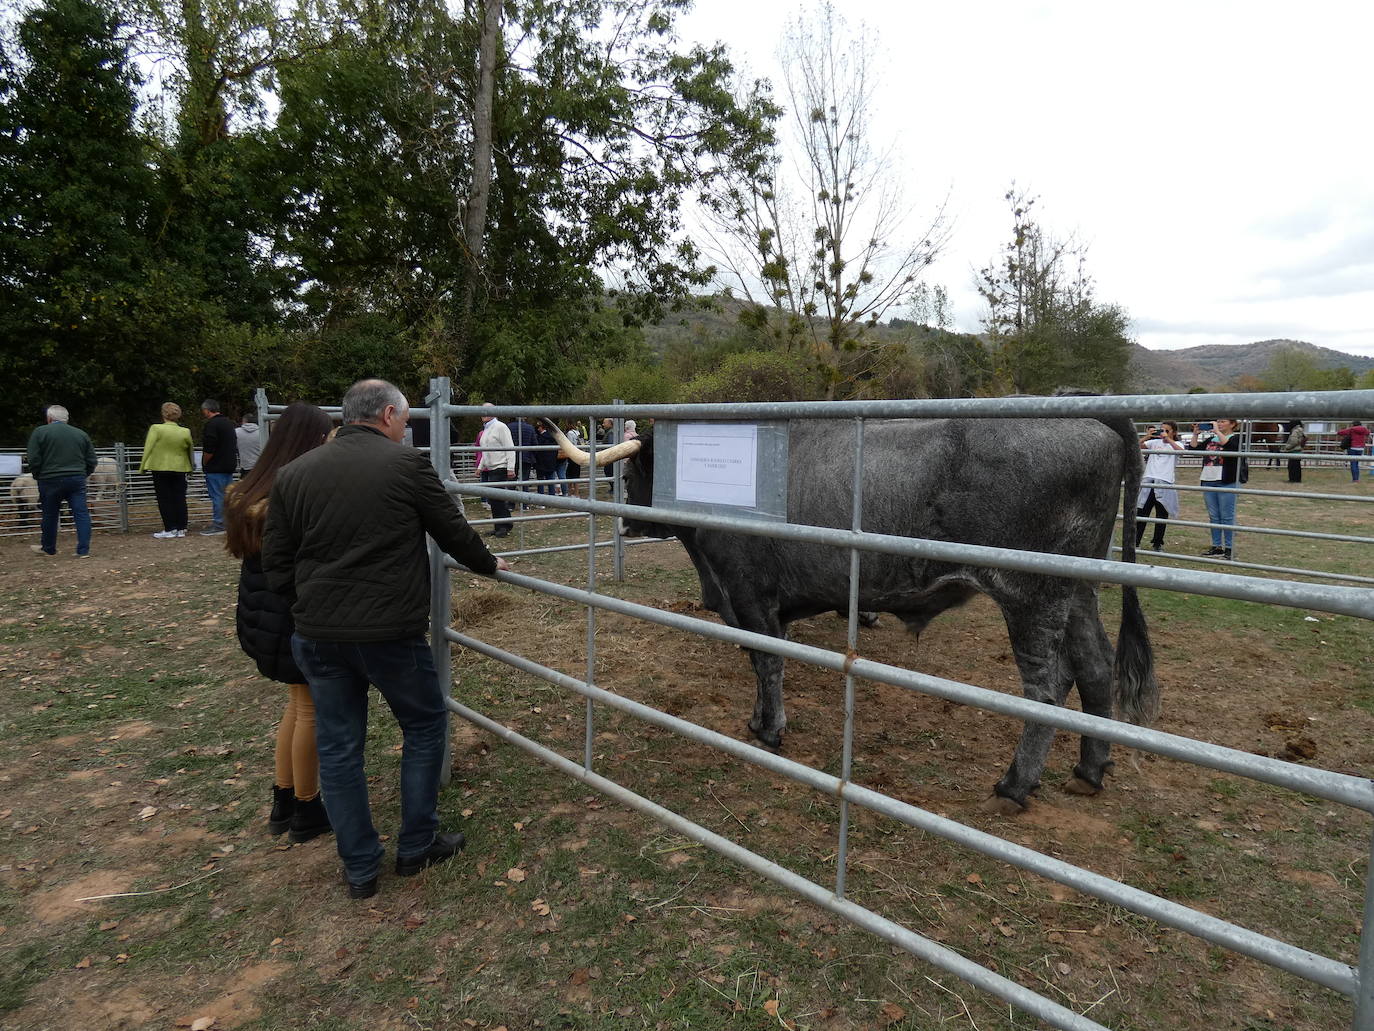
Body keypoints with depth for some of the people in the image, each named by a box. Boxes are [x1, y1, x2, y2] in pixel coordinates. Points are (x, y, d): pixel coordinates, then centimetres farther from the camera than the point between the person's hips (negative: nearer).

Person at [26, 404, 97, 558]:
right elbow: (92, 461, 11)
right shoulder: (81, 434, 11)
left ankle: (48, 548, 27)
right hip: (77, 480, 2)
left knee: (50, 515, 12)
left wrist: (37, 476, 8)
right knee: (81, 514, -1)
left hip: (50, 481, -2)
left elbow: (33, 460, -5)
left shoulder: (39, 432, 0)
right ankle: (84, 550, -7)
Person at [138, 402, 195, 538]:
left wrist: (143, 466, 0)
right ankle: (181, 529, 11)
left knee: (164, 499, 4)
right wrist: (191, 465, 24)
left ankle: (169, 530, 3)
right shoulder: (185, 432, -2)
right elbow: (190, 450, 9)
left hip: (160, 468, -3)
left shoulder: (156, 428, -11)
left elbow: (148, 448, -9)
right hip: (179, 469, 3)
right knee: (179, 499, 8)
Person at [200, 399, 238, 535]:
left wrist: (204, 463, -4)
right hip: (230, 465, 9)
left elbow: (209, 450, -19)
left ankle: (218, 525, -3)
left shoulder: (211, 424, -14)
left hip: (216, 467, -9)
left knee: (217, 496, -5)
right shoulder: (229, 422, 14)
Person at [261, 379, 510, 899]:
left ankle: (360, 868, 25)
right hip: (391, 631, -4)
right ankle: (416, 845, 26)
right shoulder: (406, 464, -8)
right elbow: (454, 531, 0)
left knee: (338, 747, 15)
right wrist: (488, 563, 18)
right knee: (424, 725, 17)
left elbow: (276, 564, 7)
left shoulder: (293, 473, 6)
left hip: (317, 635, 5)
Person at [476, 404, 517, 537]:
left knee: (497, 498, -12)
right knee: (493, 499, 8)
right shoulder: (486, 429, 19)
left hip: (500, 468, -9)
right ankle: (498, 527, 13)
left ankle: (505, 527, -5)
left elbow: (509, 448, -13)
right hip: (489, 469, 9)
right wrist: (480, 467, 23)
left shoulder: (500, 427, -8)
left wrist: (510, 468, -19)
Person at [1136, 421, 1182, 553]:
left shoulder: (1176, 444, 7)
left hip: (1165, 483, -2)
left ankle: (1157, 544, 17)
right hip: (1148, 481, 2)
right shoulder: (1154, 442, 13)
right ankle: (1135, 542, 4)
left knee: (1162, 515, 6)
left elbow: (1181, 451, -17)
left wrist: (1168, 439, -15)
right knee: (1141, 512, -1)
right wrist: (1147, 436, -6)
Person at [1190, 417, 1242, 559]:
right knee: (1213, 516, 10)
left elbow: (1228, 445, -22)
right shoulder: (1210, 439, 16)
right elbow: (1194, 448, 10)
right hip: (1208, 481, 6)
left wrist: (1216, 431, -17)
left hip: (1226, 482, -6)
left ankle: (1228, 548, 3)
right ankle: (1216, 546, 16)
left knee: (1227, 517, -2)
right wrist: (1196, 434, 0)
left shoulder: (1236, 438, -1)